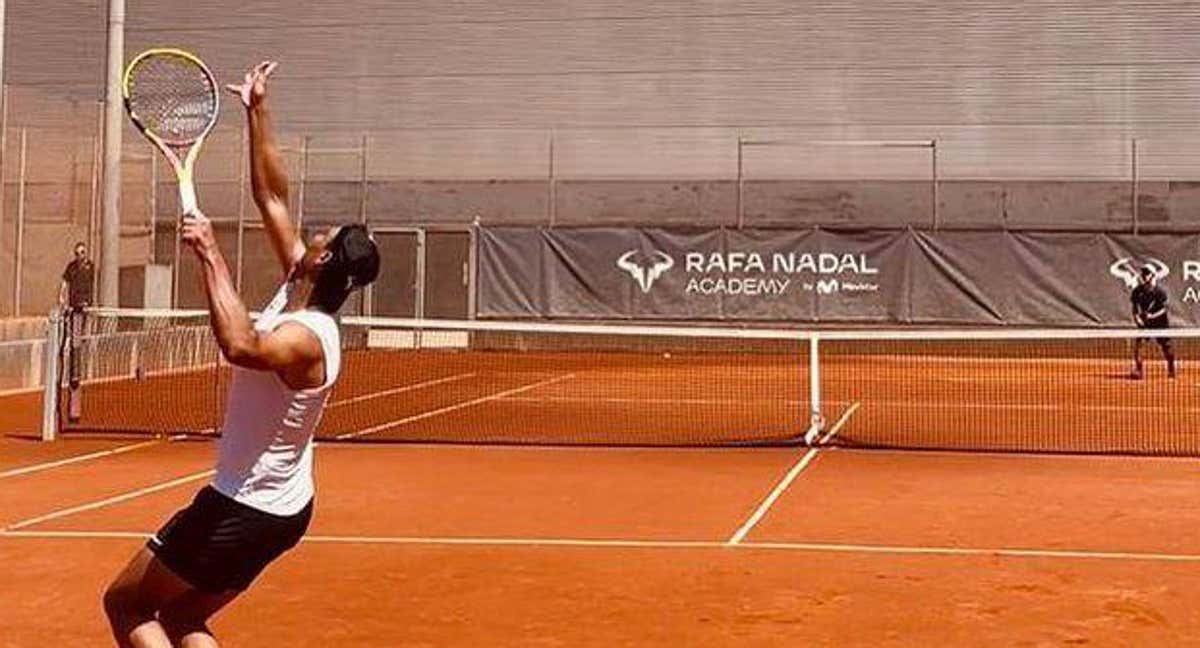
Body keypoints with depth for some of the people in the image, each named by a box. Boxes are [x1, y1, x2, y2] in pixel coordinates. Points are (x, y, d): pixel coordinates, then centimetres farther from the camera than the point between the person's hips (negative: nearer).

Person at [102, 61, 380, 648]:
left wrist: (211, 256, -47)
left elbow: (241, 345, -52)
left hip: (245, 510, -9)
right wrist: (257, 111, 5)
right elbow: (271, 198, 7)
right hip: (276, 505, 9)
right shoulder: (299, 294, -2)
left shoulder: (304, 337, -28)